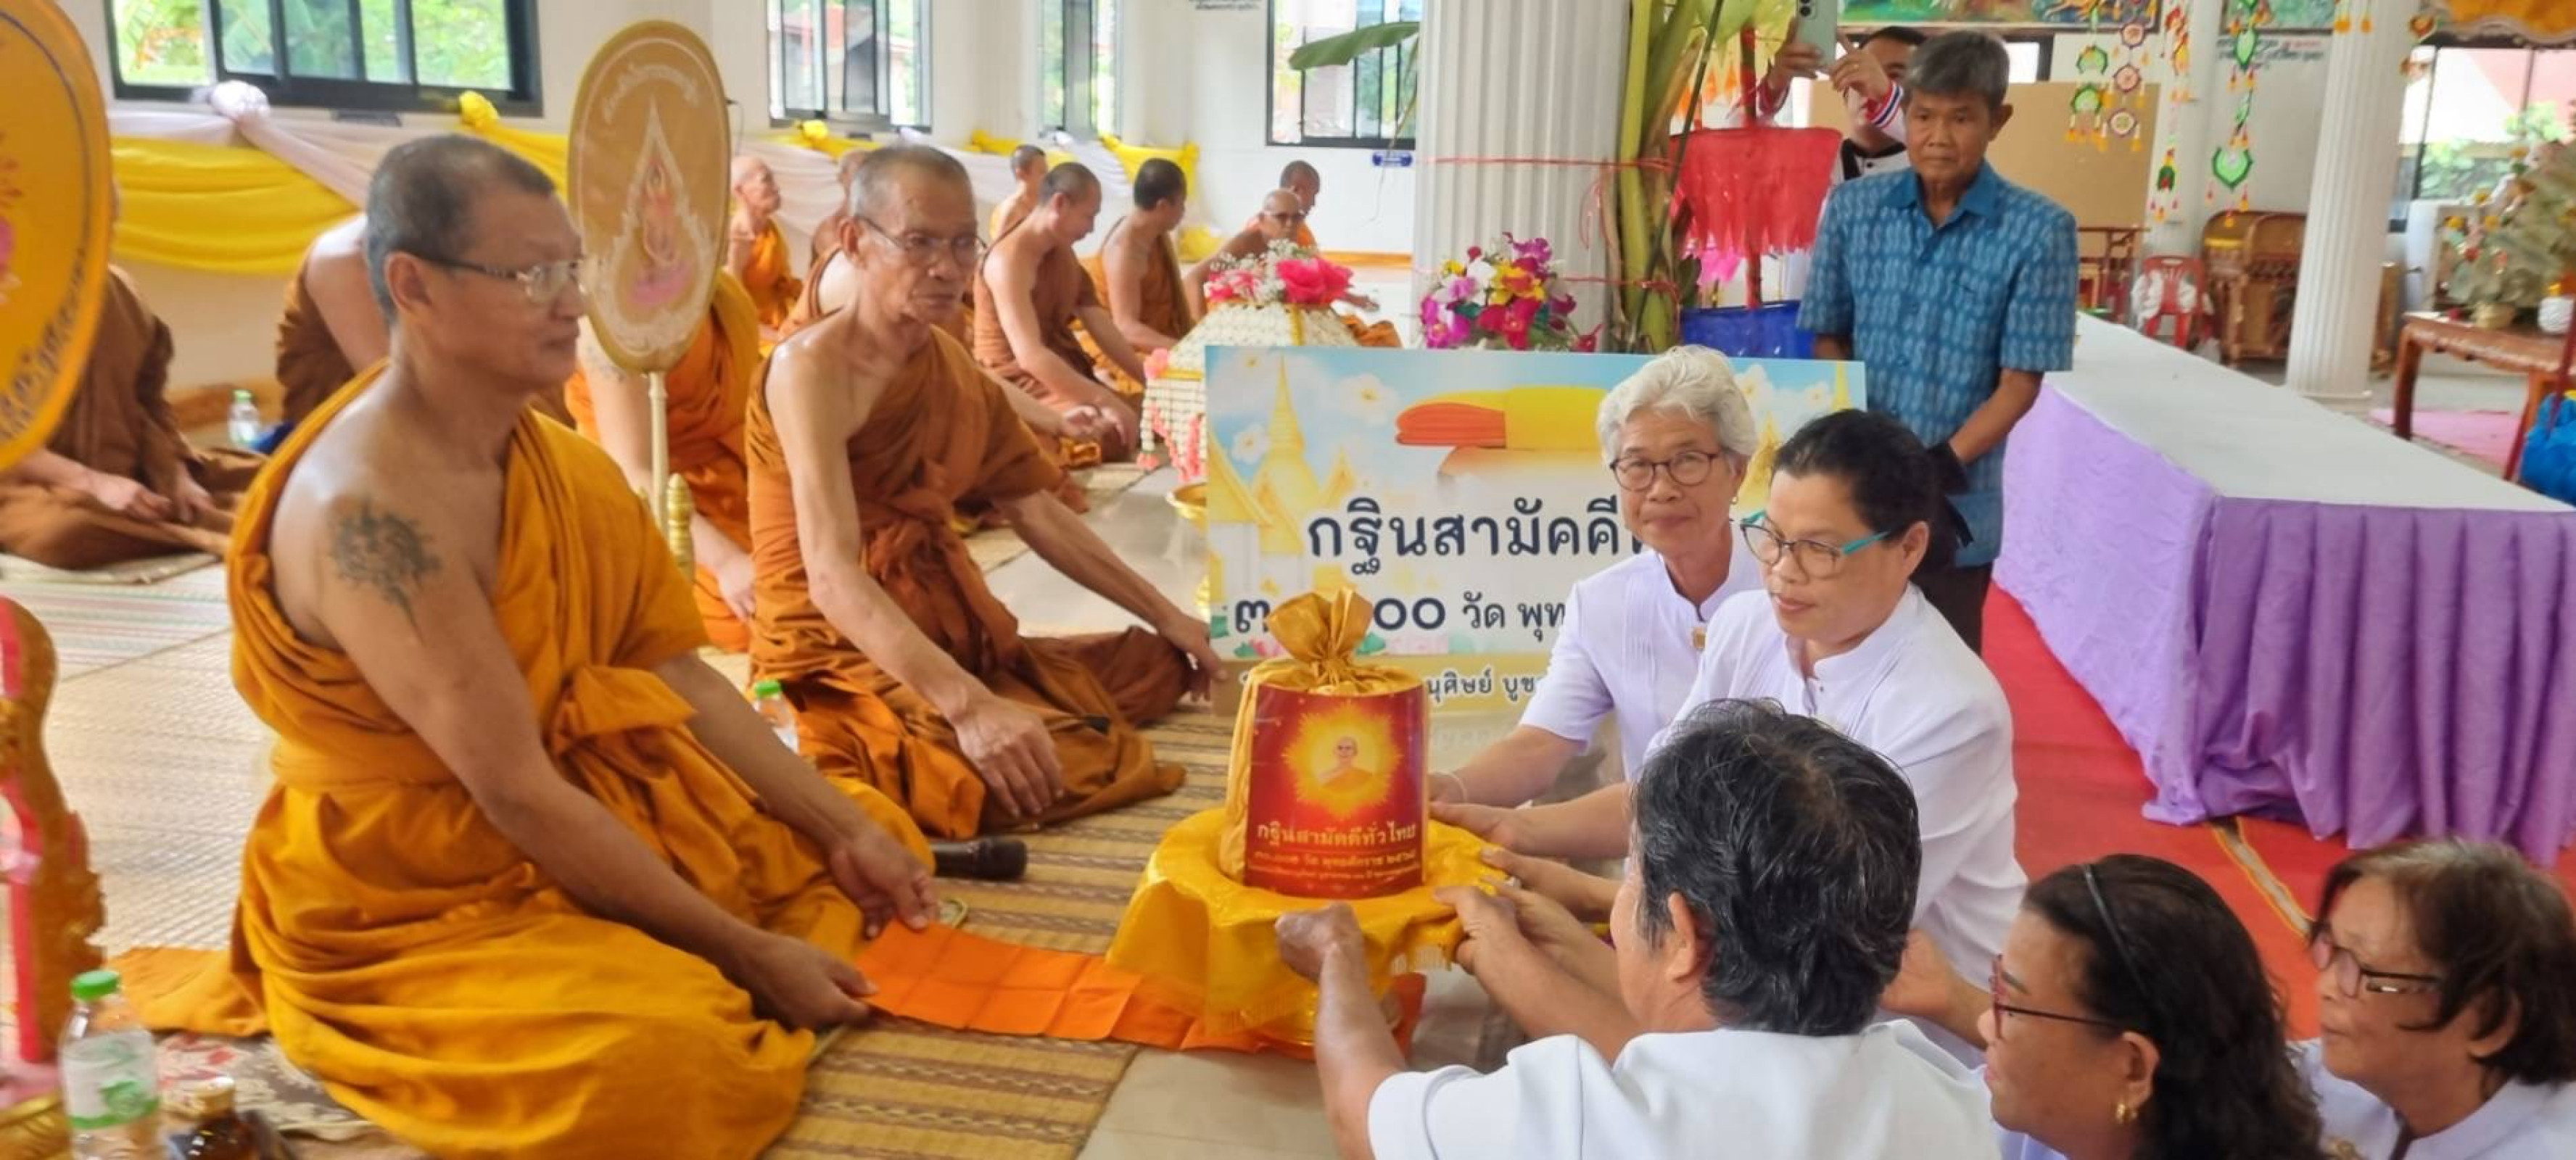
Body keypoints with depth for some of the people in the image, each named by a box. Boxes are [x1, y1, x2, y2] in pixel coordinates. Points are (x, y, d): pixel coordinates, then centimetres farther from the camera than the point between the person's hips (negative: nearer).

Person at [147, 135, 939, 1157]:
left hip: (594, 819, 9)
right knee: (663, 1053, -35)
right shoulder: (366, 507, -26)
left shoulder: (558, 459, 0)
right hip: (410, 904, -8)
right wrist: (745, 952, -23)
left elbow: (680, 677, 2)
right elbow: (513, 793, -27)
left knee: (878, 832, 12)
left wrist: (846, 830, -6)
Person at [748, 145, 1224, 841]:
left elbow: (1039, 515, 14)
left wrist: (1167, 618, 11)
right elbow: (833, 578, -29)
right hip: (841, 654, -9)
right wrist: (970, 706, -40)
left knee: (1161, 664, 13)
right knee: (1051, 769, -28)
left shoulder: (956, 366, 8)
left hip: (953, 633, 9)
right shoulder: (813, 368, -17)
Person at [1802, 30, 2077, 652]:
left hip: (1956, 502, -2)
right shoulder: (1853, 207, 1)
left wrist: (1941, 465, -17)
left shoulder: (2038, 231, -8)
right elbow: (1827, 341, 7)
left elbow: (2020, 382, -7)